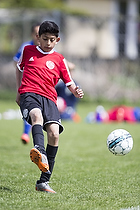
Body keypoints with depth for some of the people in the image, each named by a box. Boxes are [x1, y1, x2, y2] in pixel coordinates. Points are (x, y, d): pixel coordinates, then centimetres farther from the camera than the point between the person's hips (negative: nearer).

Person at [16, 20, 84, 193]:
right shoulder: (28, 51, 18)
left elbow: (69, 82, 18)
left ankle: (44, 181, -14)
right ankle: (40, 153, -69)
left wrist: (76, 91, -4)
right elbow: (19, 69, 35)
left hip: (49, 98, 2)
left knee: (54, 133, -19)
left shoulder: (59, 59, 17)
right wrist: (19, 91, 28)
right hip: (29, 94, -2)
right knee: (37, 115, -37)